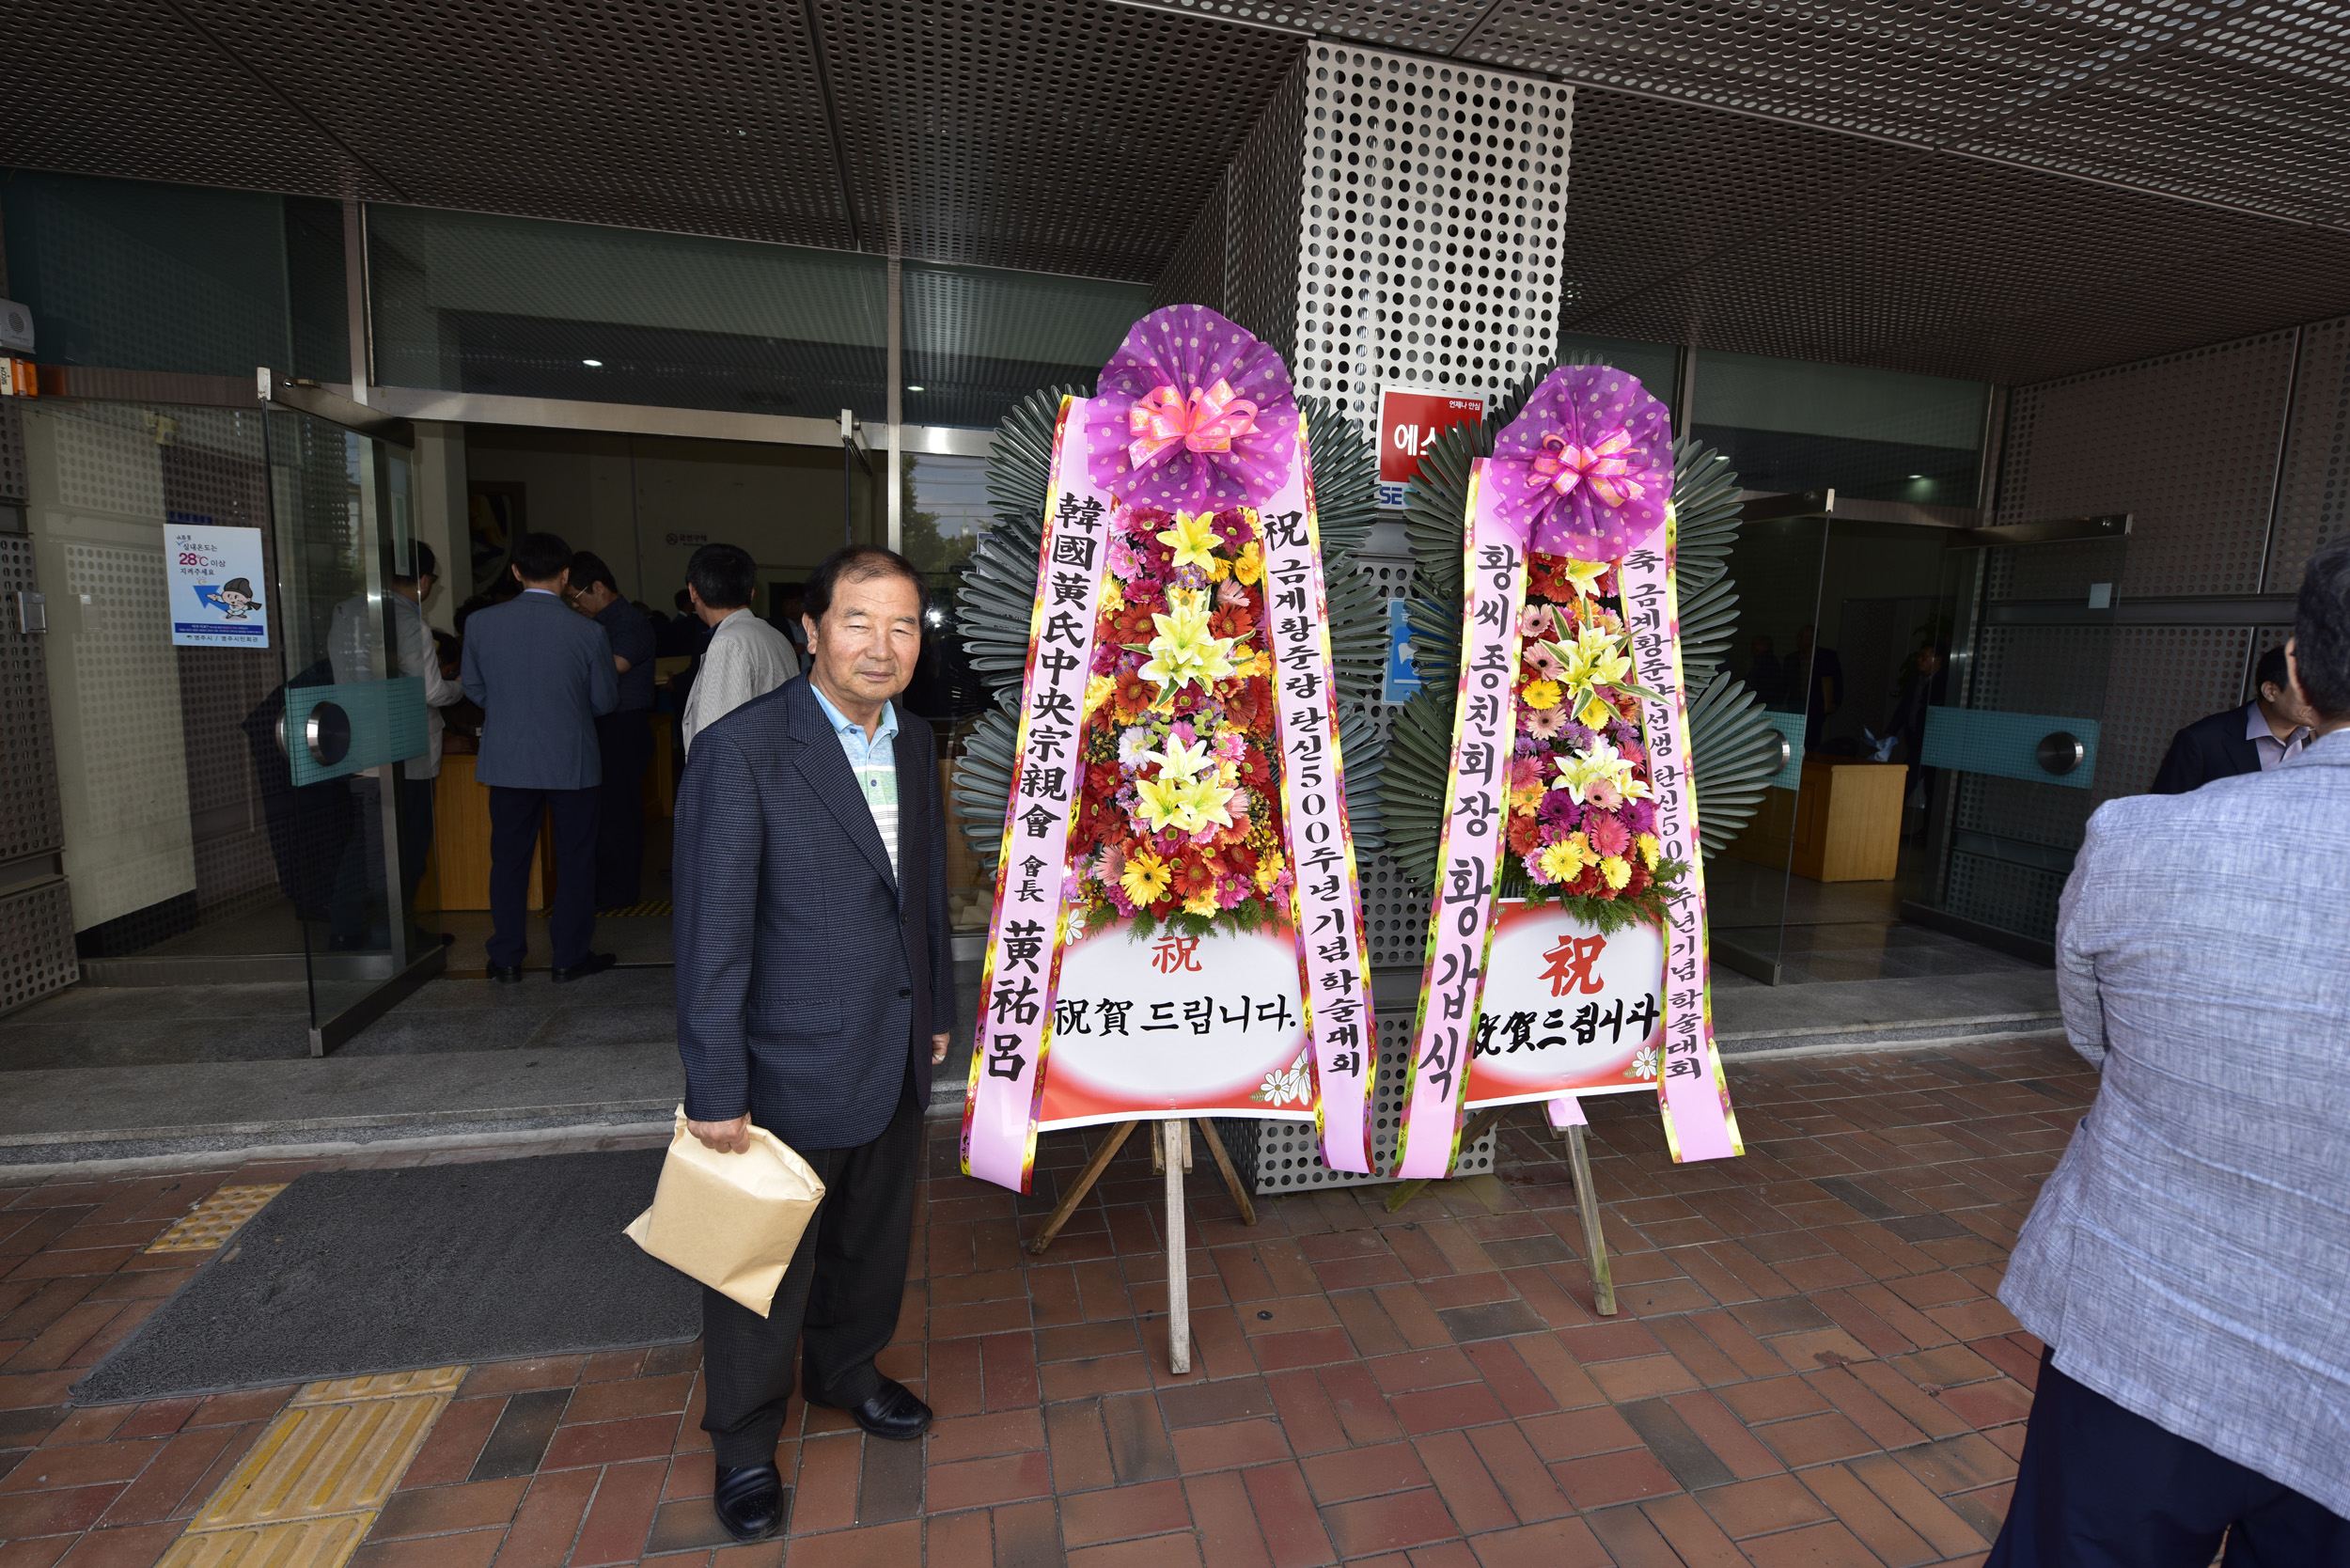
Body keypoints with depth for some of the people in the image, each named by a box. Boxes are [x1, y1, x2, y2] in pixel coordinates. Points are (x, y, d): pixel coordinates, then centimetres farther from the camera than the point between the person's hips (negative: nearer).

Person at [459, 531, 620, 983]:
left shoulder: (480, 623, -5)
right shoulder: (588, 632, -13)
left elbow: (473, 689, 7)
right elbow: (605, 701, -3)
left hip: (507, 760, 3)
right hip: (571, 761, -2)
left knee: (509, 860, 13)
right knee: (575, 860, 10)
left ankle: (506, 959, 21)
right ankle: (570, 956, 16)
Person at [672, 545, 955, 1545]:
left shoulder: (914, 743, 3)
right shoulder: (742, 749, -19)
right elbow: (713, 930, -18)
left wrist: (937, 1009, 14)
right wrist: (714, 1088, -16)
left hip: (898, 1062, 6)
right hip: (792, 1069, -6)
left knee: (874, 1242, 25)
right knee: (767, 1266, 16)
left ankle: (846, 1370, 52)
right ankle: (744, 1442, 42)